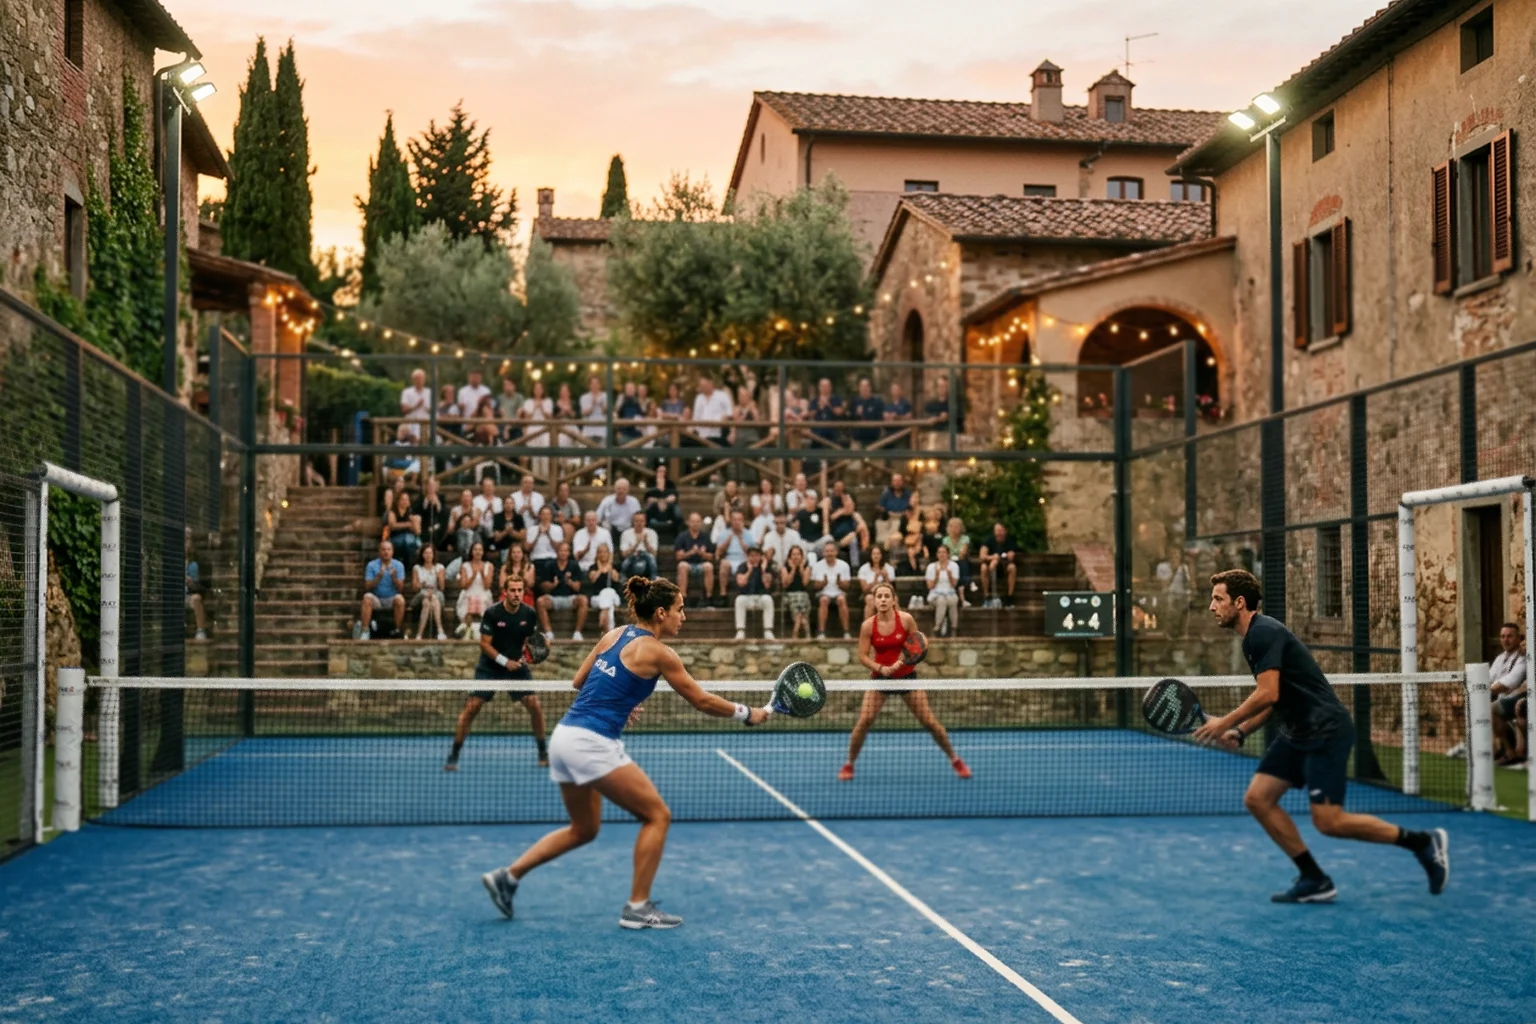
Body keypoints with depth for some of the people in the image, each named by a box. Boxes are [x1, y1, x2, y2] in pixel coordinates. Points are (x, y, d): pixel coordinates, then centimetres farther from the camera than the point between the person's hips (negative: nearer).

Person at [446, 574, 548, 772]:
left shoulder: (528, 614, -7)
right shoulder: (492, 613, -16)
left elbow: (532, 639, 7)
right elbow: (485, 644, -14)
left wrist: (526, 654, -13)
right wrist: (505, 661, -23)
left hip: (517, 666, 3)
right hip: (489, 667, -2)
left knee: (535, 705, -7)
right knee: (471, 707, -11)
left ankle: (543, 751, 11)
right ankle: (454, 755, 0)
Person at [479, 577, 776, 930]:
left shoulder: (614, 634, 12)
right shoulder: (658, 652, -8)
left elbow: (578, 682, 18)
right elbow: (702, 701, -2)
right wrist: (748, 714, 10)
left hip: (565, 737, 8)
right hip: (593, 744, -8)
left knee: (584, 829, 23)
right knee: (657, 815, 4)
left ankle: (507, 876, 21)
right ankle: (637, 907, 6)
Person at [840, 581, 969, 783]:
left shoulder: (906, 619, -13)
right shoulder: (868, 626, -12)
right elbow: (863, 657, -9)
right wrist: (880, 668, -25)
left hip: (906, 676, 0)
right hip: (879, 678, 0)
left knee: (929, 721, 0)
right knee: (863, 722, -12)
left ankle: (955, 760, 18)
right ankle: (849, 765, 6)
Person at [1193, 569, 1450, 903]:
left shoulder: (1264, 633, -17)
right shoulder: (1253, 638, 14)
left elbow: (1267, 694, -26)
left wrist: (1225, 722, -16)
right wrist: (1239, 733, 9)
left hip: (1326, 731, -10)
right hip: (1297, 734, 10)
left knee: (1329, 821, -11)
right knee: (1258, 798, 1)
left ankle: (1424, 842, 5)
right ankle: (1314, 880, 7)